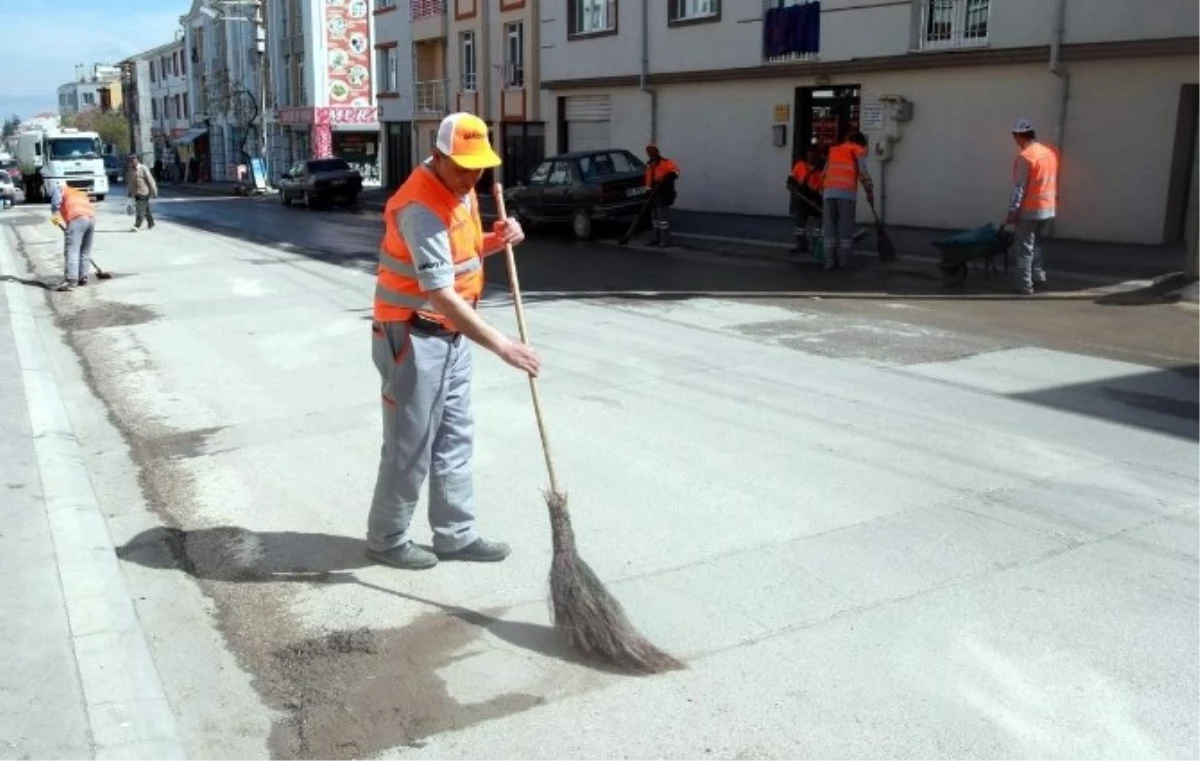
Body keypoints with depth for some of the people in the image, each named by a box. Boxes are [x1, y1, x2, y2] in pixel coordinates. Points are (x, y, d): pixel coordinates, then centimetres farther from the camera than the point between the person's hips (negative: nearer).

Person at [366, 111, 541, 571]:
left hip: (452, 334, 9)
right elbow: (441, 293, -31)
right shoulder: (421, 206, -25)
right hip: (414, 336, -9)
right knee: (410, 446, 2)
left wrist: (495, 241, -2)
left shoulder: (459, 189, 5)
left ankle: (456, 535, 24)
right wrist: (500, 344, -33)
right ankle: (386, 540, 19)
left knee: (455, 440, 13)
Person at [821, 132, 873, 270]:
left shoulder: (834, 149, 29)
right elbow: (863, 171, 2)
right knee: (846, 226, -1)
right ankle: (845, 261, -1)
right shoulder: (857, 149, 14)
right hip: (846, 191, -4)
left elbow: (825, 172, 26)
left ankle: (829, 260, 3)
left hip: (829, 190, 4)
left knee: (830, 226, 6)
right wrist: (870, 191, 6)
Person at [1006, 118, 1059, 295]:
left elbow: (1019, 187, -18)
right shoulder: (1050, 152, 8)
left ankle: (1024, 285, 0)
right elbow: (1054, 182, 14)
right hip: (1049, 208, 8)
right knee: (1036, 243, 23)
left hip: (1029, 210, -8)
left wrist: (1013, 211, -14)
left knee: (1025, 248, -1)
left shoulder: (1024, 156, -16)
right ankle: (1038, 274, 23)